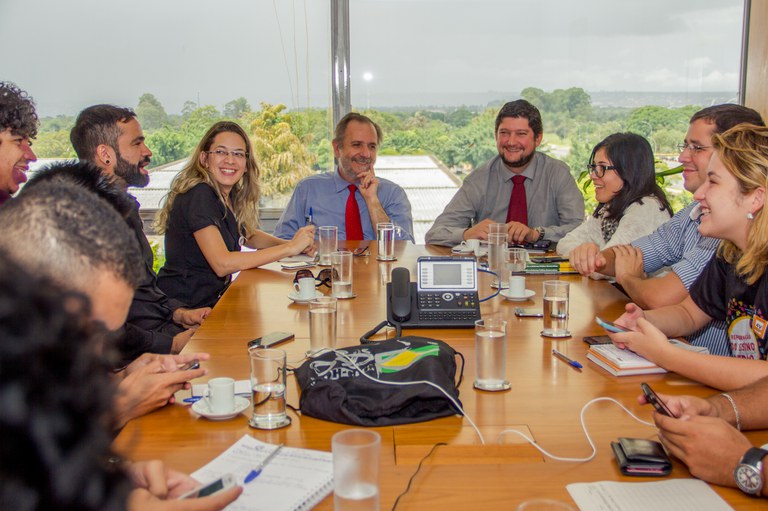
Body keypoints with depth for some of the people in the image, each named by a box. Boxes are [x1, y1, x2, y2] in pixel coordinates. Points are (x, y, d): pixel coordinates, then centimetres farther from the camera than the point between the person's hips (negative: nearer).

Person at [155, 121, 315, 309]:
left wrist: (291, 243, 3)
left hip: (213, 297, 8)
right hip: (185, 307, -8)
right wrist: (290, 248, -21)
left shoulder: (230, 195, 6)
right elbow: (222, 264, -26)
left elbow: (247, 235, 22)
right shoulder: (199, 196, -19)